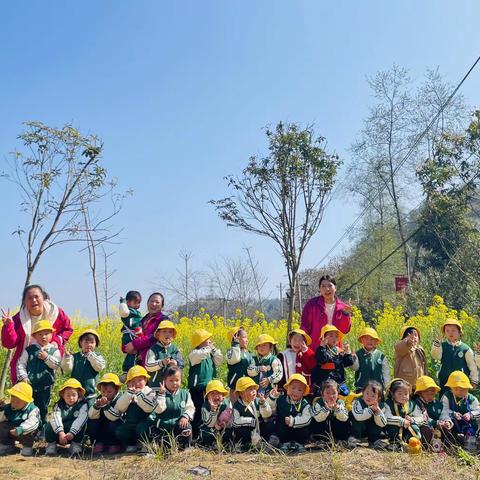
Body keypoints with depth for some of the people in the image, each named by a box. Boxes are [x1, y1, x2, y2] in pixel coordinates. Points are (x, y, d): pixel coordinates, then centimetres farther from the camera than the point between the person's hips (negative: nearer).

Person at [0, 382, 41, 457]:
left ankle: (27, 446, -5)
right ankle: (7, 445, 9)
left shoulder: (33, 410, -22)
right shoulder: (8, 408, -2)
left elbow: (32, 423, -39)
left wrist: (20, 429, -54)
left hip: (25, 434, -5)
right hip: (10, 432, 5)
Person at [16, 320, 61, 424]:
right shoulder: (29, 350, -1)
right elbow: (21, 364, -2)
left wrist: (46, 357, -21)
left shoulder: (54, 350, -1)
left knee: (43, 409, 9)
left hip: (45, 385, 0)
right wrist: (23, 377, -13)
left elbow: (56, 364, -11)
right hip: (28, 384, 0)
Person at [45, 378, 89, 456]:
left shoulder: (82, 405, -10)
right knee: (50, 425, -26)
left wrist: (72, 433, -39)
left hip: (74, 435, -1)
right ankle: (51, 444, -5)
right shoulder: (59, 405, -5)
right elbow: (55, 418, -23)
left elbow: (80, 419, -25)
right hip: (59, 434, 1)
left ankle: (76, 444, -14)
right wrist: (61, 433, -40)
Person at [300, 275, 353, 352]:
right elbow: (305, 327, -2)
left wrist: (346, 314, -14)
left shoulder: (342, 307, 3)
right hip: (314, 349, -2)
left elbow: (344, 330, -1)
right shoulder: (312, 304, -2)